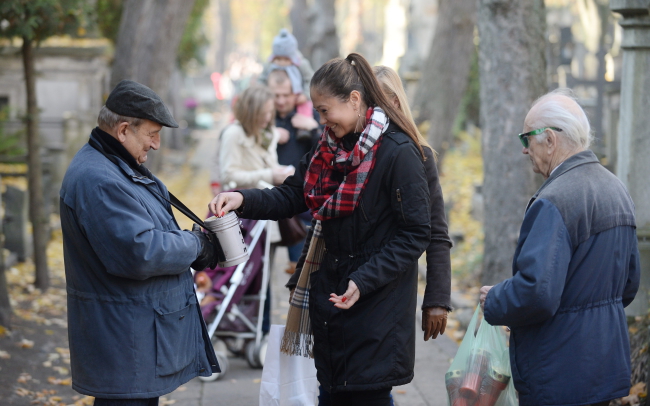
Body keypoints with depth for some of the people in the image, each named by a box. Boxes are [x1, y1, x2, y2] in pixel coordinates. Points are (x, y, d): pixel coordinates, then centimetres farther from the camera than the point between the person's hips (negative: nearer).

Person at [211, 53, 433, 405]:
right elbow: (290, 197, 6)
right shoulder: (328, 147, 9)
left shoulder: (397, 152, -16)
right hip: (329, 290, 7)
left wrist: (364, 281, -21)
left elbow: (416, 234, -16)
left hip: (377, 303, -7)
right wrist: (243, 200, -12)